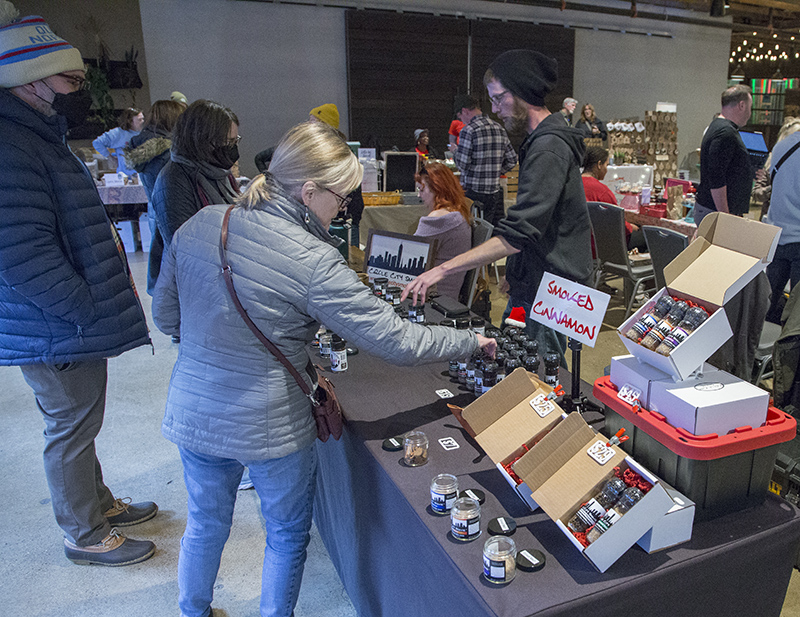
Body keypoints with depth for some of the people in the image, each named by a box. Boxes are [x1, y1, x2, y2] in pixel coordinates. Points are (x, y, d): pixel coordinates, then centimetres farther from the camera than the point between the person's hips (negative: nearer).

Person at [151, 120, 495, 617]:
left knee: (206, 524, 29)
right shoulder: (313, 263, -24)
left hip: (192, 417, 6)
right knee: (288, 535, 22)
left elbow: (166, 315, 6)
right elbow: (396, 341, -21)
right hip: (270, 428, -5)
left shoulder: (199, 225, -6)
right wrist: (470, 341, -6)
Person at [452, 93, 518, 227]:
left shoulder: (469, 130, -11)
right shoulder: (499, 128, 10)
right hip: (495, 192, 6)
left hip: (473, 192, -6)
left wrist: (455, 151, 5)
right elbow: (512, 159, 12)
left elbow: (462, 164, -14)